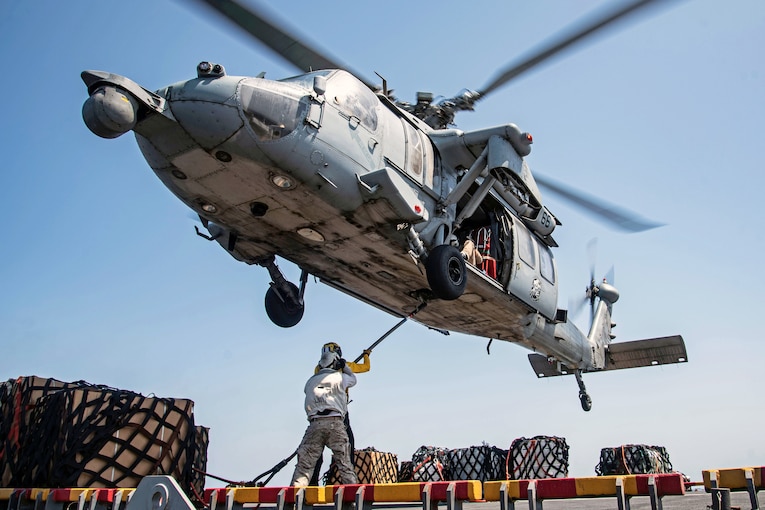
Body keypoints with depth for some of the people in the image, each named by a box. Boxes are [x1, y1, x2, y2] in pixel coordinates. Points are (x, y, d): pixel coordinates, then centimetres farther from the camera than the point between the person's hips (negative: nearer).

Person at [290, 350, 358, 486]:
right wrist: (345, 366, 49)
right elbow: (353, 379, 32)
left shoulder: (310, 381, 19)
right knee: (345, 464, 1)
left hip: (315, 424, 2)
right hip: (335, 423, -1)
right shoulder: (340, 377, 14)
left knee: (304, 465, 1)